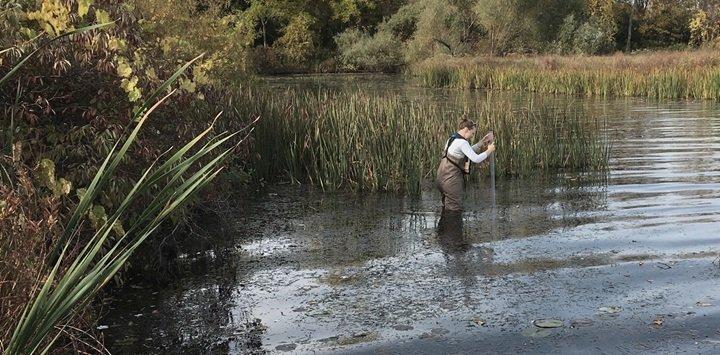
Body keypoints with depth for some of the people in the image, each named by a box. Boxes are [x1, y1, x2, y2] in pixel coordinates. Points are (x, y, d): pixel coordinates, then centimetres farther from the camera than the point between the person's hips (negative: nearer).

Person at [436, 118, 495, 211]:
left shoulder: (452, 138, 14)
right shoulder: (462, 142, -17)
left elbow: (470, 151, 25)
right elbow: (476, 159, -20)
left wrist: (482, 142, 18)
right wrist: (489, 150, -6)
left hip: (444, 177, 10)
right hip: (452, 178, -10)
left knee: (447, 208, 16)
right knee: (455, 209, -5)